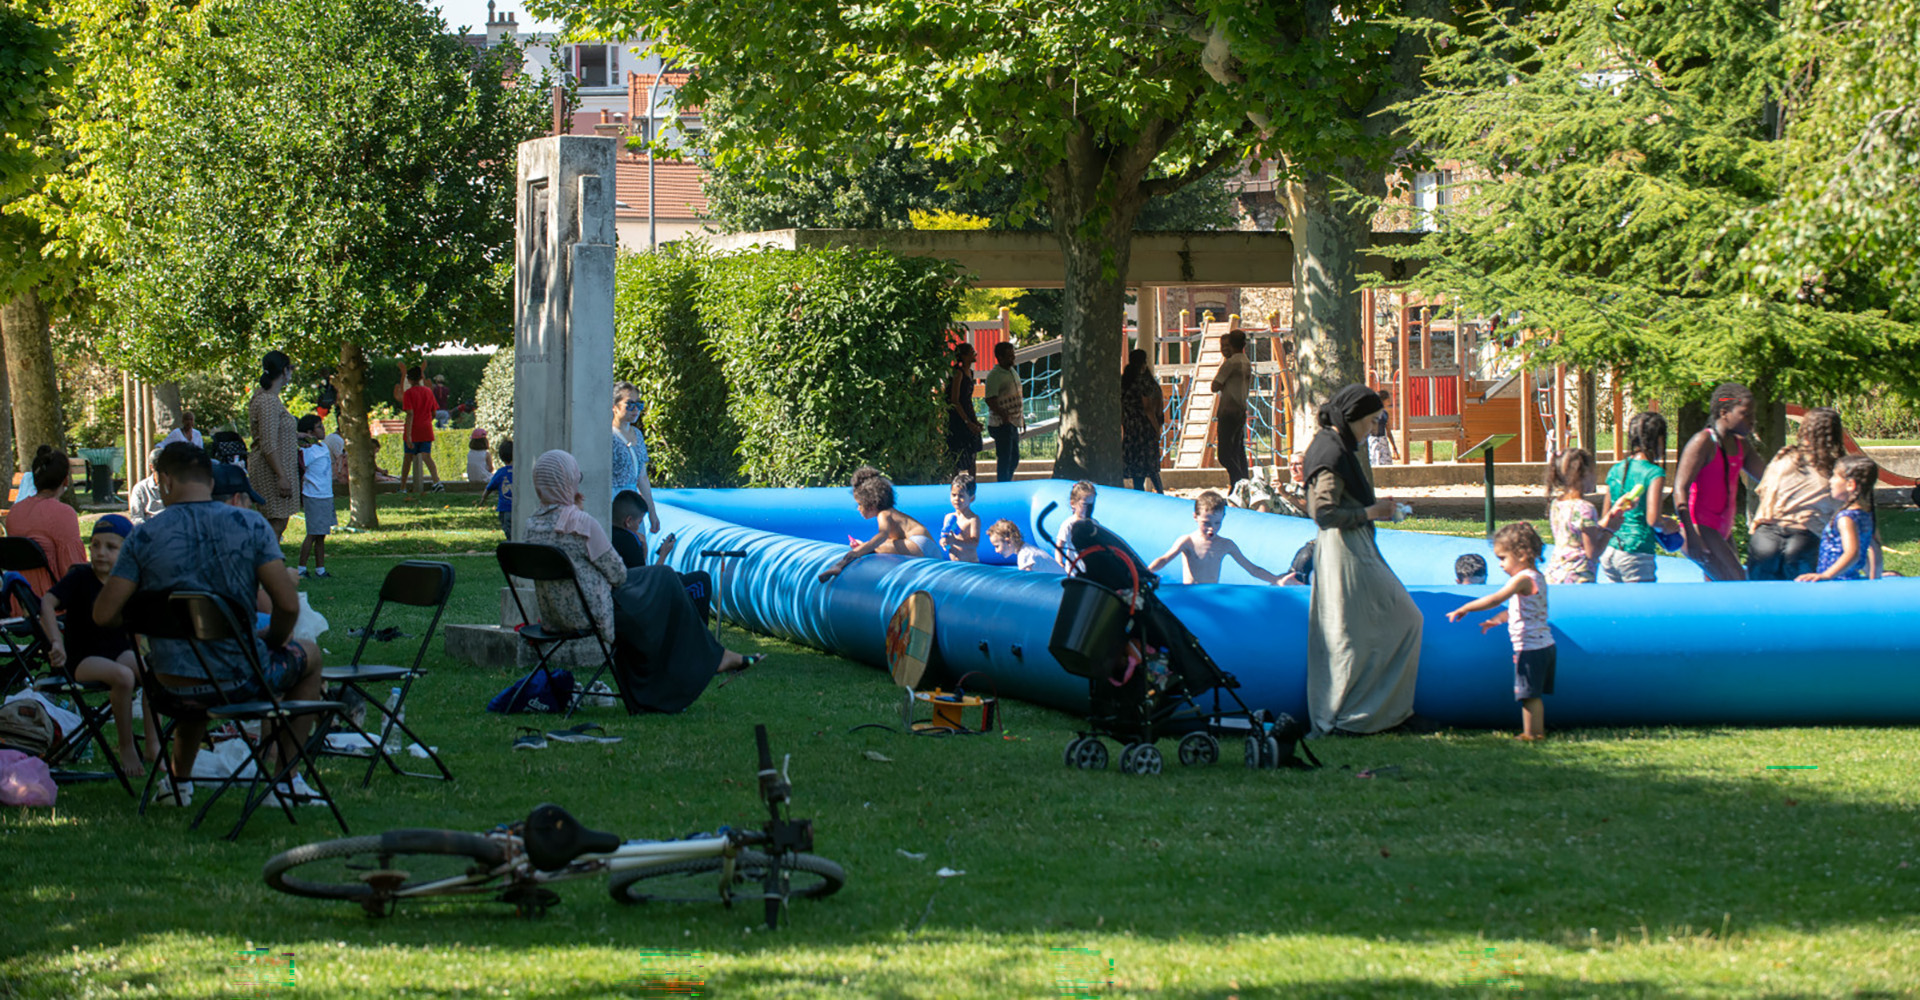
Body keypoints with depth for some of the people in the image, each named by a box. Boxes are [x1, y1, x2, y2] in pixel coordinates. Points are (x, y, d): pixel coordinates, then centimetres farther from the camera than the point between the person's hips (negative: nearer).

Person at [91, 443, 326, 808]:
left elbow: (104, 615, -10)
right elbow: (288, 606, -13)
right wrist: (271, 642, 9)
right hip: (240, 679, -2)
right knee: (309, 655, 29)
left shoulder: (144, 537, -8)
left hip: (172, 686, 2)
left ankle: (180, 780, 44)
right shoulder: (251, 525, -9)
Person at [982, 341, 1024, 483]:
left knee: (1014, 458, 15)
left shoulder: (1013, 373, 14)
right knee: (1004, 459, -4)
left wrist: (1022, 416, 21)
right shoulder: (994, 376, -15)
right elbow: (990, 400, -21)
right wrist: (1003, 415, -27)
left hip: (1013, 423, 9)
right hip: (1002, 424, -9)